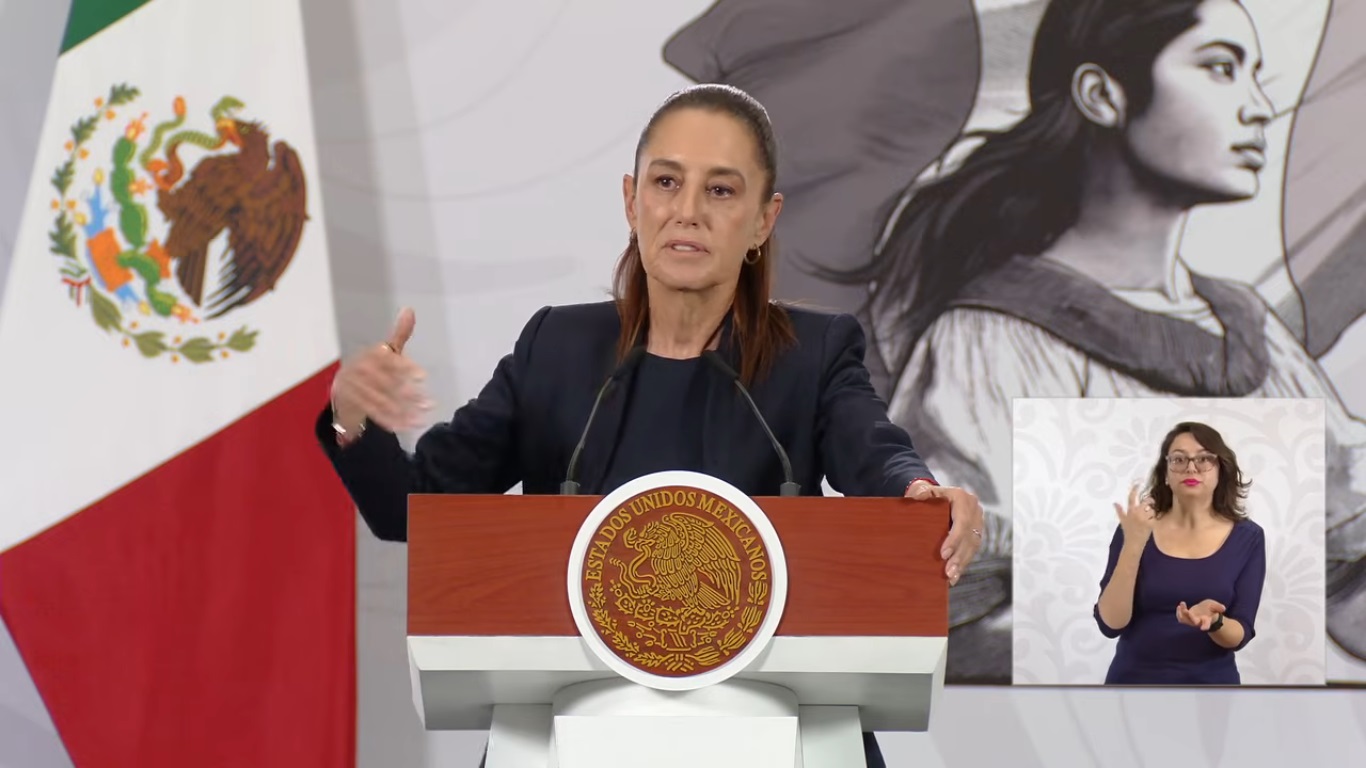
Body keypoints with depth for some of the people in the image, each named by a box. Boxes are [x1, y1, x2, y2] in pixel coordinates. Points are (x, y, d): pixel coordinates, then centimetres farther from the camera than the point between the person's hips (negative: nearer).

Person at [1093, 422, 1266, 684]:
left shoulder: (1247, 538, -4)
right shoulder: (1134, 529, -6)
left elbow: (1239, 636, -7)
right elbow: (1111, 624, -14)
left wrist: (1213, 620, -27)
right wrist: (1133, 544, -23)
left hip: (1210, 682, 0)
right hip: (1134, 680, 0)